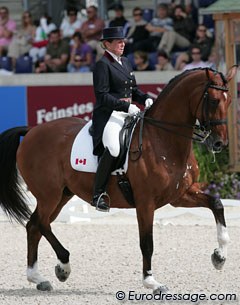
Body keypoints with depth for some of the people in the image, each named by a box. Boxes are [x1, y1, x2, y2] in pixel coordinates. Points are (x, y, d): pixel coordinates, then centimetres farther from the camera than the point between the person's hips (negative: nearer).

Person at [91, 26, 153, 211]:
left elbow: (134, 90, 25)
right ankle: (98, 194, -24)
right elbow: (102, 96, -14)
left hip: (129, 112, 9)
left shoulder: (125, 62, 19)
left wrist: (145, 99, 4)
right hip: (109, 115, -9)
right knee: (113, 148, -31)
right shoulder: (102, 65, -6)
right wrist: (125, 106, -21)